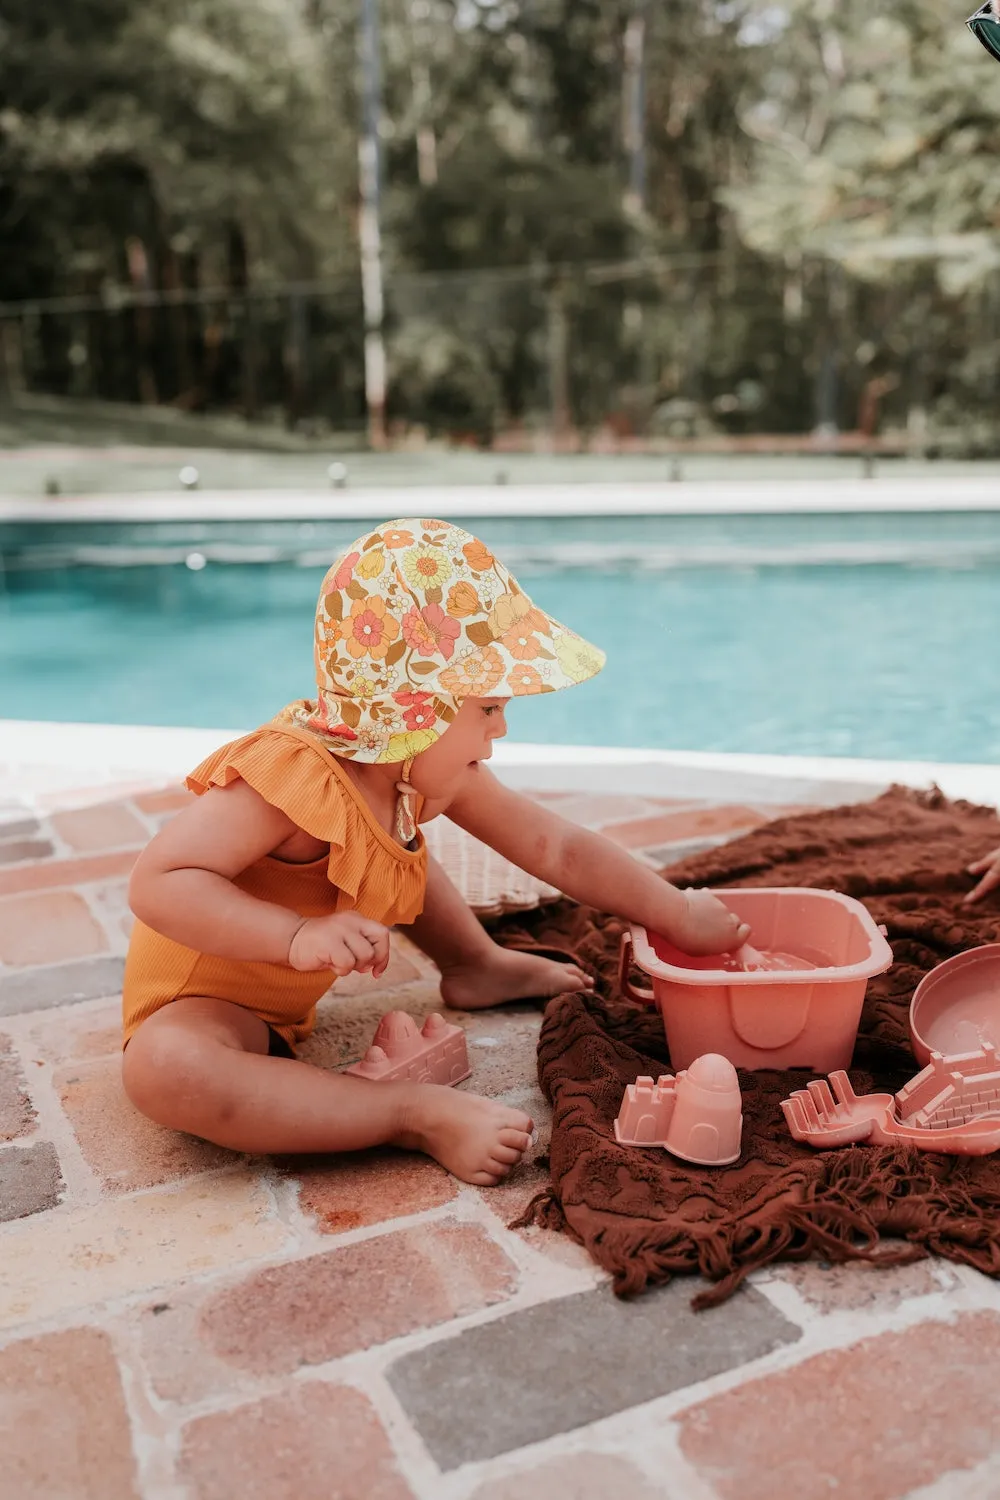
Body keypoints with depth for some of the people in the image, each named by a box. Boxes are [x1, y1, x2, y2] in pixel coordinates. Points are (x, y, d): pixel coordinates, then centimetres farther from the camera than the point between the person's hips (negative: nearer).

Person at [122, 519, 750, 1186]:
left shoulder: (427, 770, -10)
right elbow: (157, 883, -39)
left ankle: (478, 966, 25)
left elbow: (558, 848, -5)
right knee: (161, 1066, -40)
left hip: (295, 991, 8)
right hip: (202, 1001, -7)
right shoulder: (293, 777, -35)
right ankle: (419, 1116, -35)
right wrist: (298, 937, -49)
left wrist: (677, 913, -5)